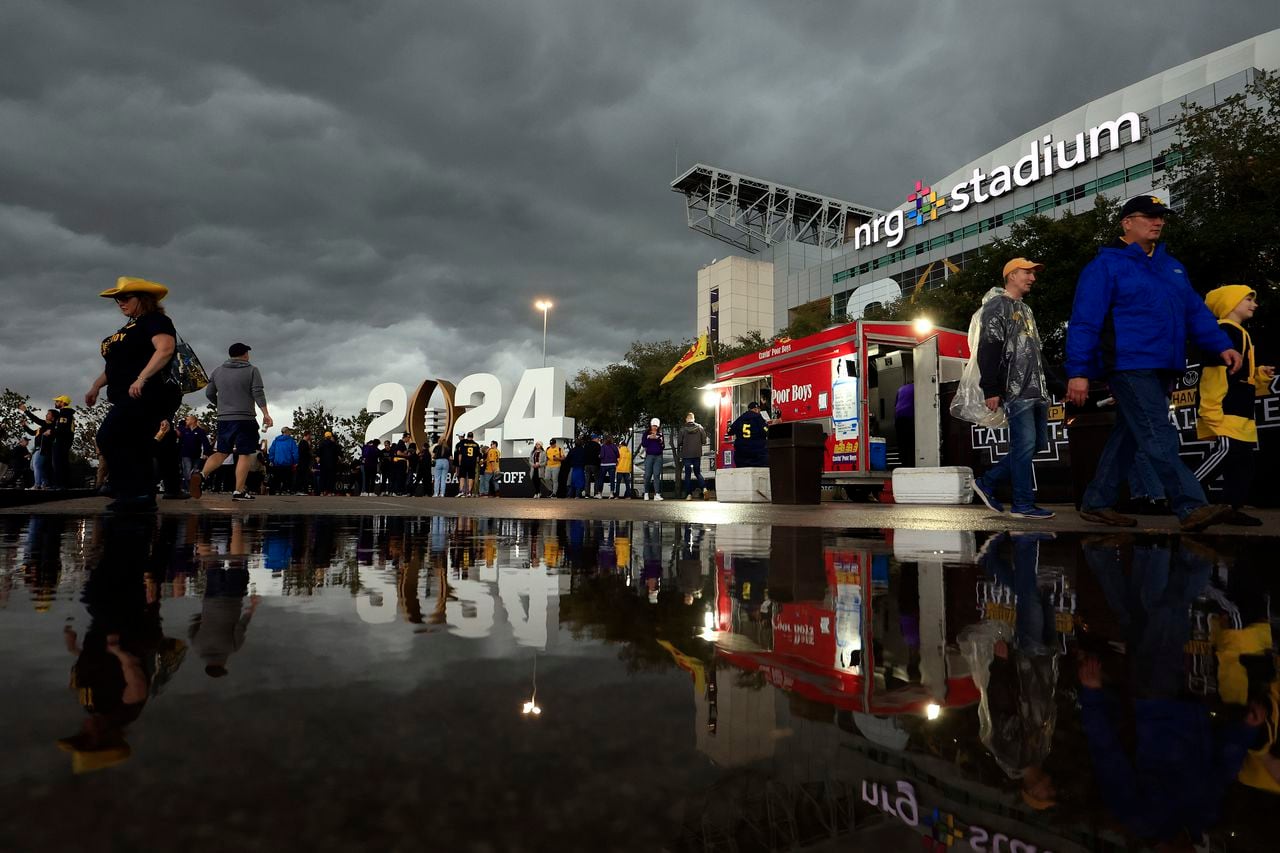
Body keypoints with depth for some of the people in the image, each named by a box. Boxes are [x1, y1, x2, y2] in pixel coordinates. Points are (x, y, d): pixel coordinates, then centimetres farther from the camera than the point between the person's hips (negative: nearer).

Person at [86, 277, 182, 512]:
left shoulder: (155, 321, -6)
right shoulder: (129, 328, 24)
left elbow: (165, 349, -26)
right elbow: (116, 364, 32)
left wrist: (142, 378, -33)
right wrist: (96, 386, 27)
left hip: (148, 394, -10)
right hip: (131, 398, 10)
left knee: (109, 438, -16)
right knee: (136, 449, 8)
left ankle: (132, 493, -13)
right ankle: (143, 498, 12)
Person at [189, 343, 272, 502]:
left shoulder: (218, 370, 13)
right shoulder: (251, 371, -1)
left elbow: (209, 393, 14)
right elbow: (258, 393, -11)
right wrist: (266, 413, -13)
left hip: (224, 419, 5)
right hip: (245, 419, -5)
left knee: (221, 452, 12)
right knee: (244, 455, -3)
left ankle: (201, 475, -12)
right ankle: (239, 491, -7)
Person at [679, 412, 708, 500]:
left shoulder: (683, 429, -8)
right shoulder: (700, 428, -2)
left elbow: (680, 442, -6)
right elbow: (704, 441, -2)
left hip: (686, 454, -2)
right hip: (697, 454, 2)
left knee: (688, 474, 6)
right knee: (697, 472, 15)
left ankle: (689, 494, 1)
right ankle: (704, 488, -8)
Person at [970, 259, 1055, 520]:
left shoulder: (1026, 309, 25)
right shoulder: (996, 306, -3)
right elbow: (987, 351, -13)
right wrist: (991, 390, -19)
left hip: (1037, 390, 9)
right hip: (1016, 390, -9)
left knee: (1037, 443, 8)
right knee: (1025, 444, -9)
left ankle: (987, 482, 15)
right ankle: (1023, 504, -2)